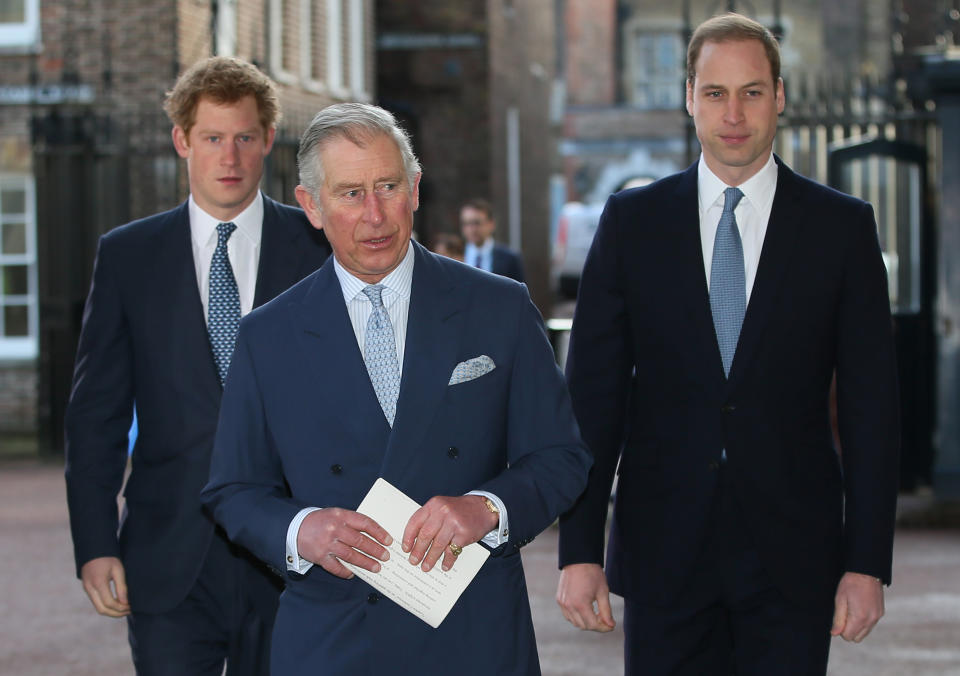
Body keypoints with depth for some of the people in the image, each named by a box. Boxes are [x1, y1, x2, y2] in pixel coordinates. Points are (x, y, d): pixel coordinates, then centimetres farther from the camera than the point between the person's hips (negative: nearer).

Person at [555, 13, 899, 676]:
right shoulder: (631, 221, 4)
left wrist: (867, 563, -4)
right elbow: (593, 394, 3)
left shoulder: (843, 226, 2)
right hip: (663, 553, 1)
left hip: (792, 557, 0)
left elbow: (871, 404, 1)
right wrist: (580, 549, -3)